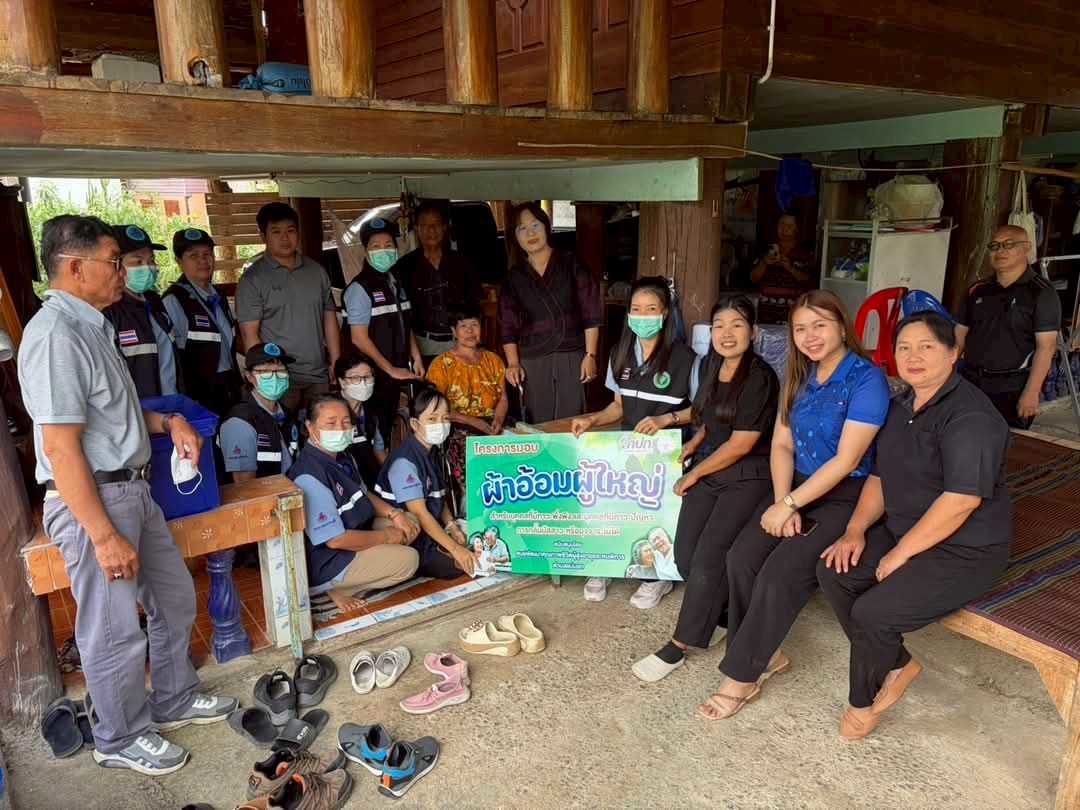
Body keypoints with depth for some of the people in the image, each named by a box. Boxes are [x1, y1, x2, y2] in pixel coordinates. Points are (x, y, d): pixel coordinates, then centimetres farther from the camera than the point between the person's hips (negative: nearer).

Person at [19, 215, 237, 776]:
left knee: (174, 597, 20)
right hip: (90, 501, -10)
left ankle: (173, 701, 40)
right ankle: (121, 739, 28)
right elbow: (60, 447, -23)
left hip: (131, 489, 10)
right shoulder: (56, 335, -20)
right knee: (116, 631, 5)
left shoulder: (89, 326, 12)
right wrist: (105, 536, -22)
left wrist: (166, 421, 7)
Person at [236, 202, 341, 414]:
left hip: (318, 376, 4)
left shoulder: (317, 271, 11)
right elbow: (250, 333, -6)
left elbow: (329, 319, 14)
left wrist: (336, 365, 8)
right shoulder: (253, 279, -2)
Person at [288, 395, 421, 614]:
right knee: (408, 559, -14)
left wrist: (394, 514, -3)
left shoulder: (338, 457, 1)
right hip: (325, 564, -9)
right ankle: (339, 588, -1)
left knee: (410, 523, 7)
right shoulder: (309, 477, -29)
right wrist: (386, 536, -16)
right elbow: (336, 539, -28)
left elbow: (363, 494, 15)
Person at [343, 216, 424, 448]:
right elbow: (359, 338, -15)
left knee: (388, 429, 14)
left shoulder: (396, 283, 11)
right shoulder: (360, 288, -12)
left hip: (397, 373, 7)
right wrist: (391, 369, -11)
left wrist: (416, 358, 7)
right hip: (374, 376, -7)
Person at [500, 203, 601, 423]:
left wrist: (590, 355, -6)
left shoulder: (571, 264, 4)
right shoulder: (514, 276, 10)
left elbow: (591, 314, 0)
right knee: (538, 425, 0)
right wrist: (513, 363, -3)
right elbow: (508, 325, 8)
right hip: (532, 361, 2)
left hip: (572, 357, -1)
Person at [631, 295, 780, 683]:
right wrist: (693, 444, 8)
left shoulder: (760, 378, -16)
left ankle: (678, 647, 3)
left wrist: (693, 474, -6)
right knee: (685, 557, -1)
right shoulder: (710, 365, 7)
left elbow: (739, 445, -16)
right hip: (707, 470, 7)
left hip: (747, 477, -7)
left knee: (707, 560, -12)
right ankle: (729, 617, 24)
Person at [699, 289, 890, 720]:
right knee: (741, 558, -17)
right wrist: (782, 502, -8)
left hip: (845, 497, -6)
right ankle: (765, 653, 3)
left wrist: (788, 505, -17)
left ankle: (741, 676, -6)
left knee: (780, 575, -23)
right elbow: (781, 445, 7)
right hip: (797, 488, 6)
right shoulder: (799, 376, 10)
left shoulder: (866, 379, -12)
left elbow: (846, 460, -17)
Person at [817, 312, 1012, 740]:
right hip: (903, 530, 9)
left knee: (872, 611, -21)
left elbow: (960, 500, -27)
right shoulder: (901, 407, 8)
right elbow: (880, 477, 12)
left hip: (963, 551, -9)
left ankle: (864, 700, 9)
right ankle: (898, 665, 12)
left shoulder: (970, 415, -21)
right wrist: (856, 530, -3)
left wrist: (900, 554, -20)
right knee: (833, 571, -6)